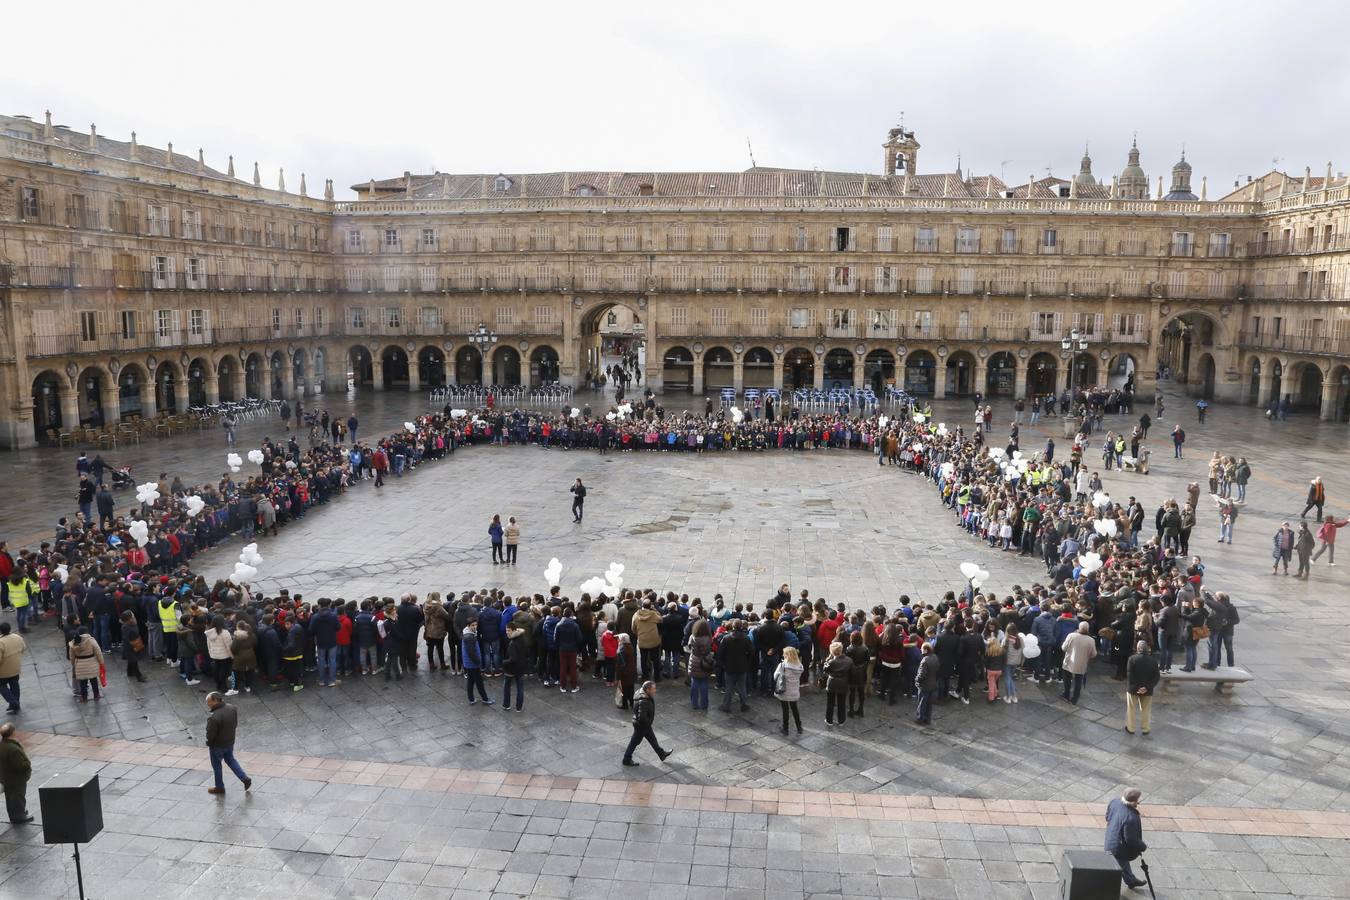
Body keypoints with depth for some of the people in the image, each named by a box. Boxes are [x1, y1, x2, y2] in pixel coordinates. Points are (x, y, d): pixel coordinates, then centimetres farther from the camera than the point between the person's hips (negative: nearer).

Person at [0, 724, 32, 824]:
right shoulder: (13, 749, -36)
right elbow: (21, 765, -30)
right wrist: (28, 766, -13)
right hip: (16, 779, -9)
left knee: (10, 797, 23)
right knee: (18, 797, 11)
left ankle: (13, 817, 40)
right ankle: (19, 818, 27)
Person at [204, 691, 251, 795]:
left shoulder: (214, 717, -34)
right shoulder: (232, 709, -10)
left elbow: (210, 735, -25)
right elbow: (236, 724, 3)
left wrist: (208, 743, -4)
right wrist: (229, 734, 12)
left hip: (217, 745, -7)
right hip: (230, 742, 7)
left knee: (216, 765, 16)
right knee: (230, 760, 26)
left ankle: (220, 787, 32)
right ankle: (245, 779, 23)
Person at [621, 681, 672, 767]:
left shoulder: (647, 697, -5)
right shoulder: (644, 702, -36)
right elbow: (642, 717, -38)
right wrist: (649, 722, -19)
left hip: (645, 724, 10)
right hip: (641, 725, -10)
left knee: (652, 739, 24)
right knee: (634, 742, 9)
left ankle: (662, 754, 41)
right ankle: (627, 759, 27)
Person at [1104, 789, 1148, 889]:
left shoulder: (1115, 801, -15)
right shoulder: (1131, 818, -39)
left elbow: (1108, 817, 4)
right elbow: (1131, 839, -29)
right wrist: (1143, 846, -11)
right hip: (1120, 848, -9)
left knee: (1124, 862, 32)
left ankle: (1131, 881, 56)